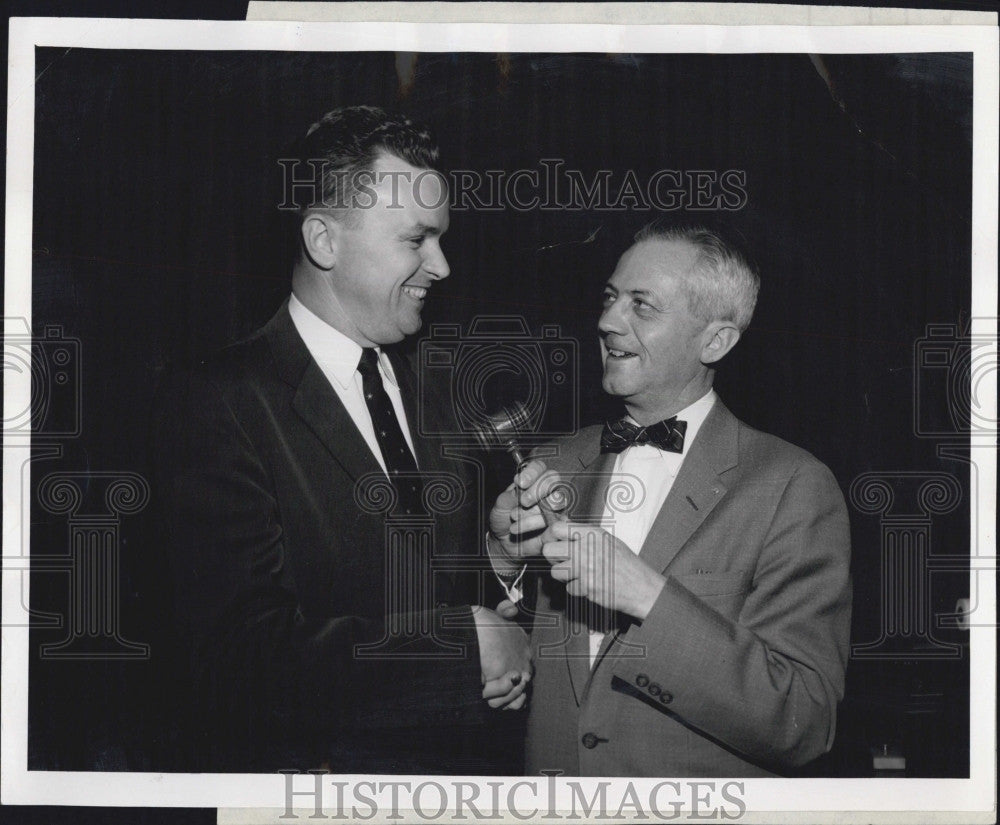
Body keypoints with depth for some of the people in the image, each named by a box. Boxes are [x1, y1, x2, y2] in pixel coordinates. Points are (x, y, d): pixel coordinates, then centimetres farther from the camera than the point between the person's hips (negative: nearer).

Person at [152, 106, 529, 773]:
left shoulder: (427, 391, 7)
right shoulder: (217, 405, -15)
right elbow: (245, 655, -23)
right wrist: (467, 646, -20)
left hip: (461, 757, 6)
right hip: (313, 769, -6)